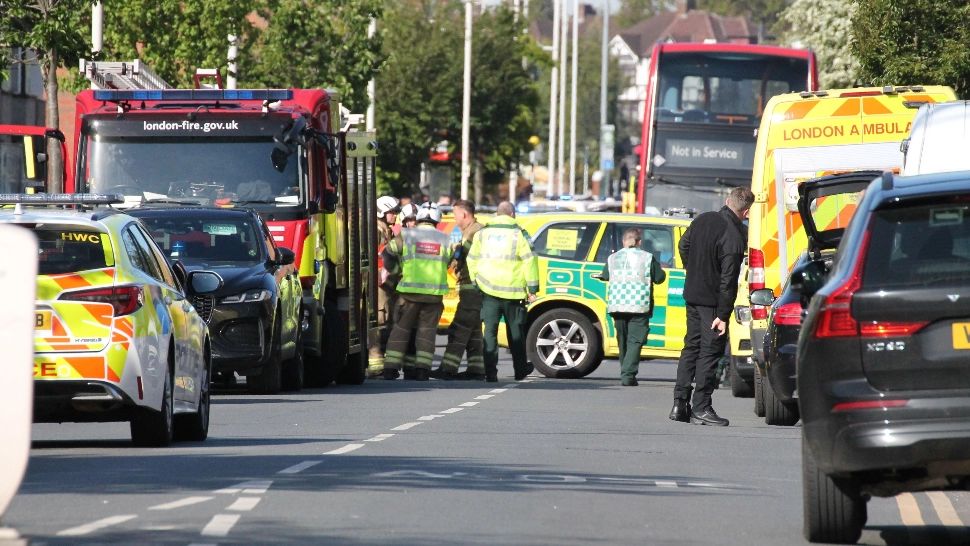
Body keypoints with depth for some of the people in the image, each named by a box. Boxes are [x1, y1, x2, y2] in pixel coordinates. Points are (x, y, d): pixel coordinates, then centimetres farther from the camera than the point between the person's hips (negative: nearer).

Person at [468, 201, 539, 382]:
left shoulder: (482, 233, 9)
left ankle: (490, 372, -8)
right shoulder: (519, 234, -2)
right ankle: (520, 370, 22)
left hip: (488, 290, 2)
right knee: (515, 332, 11)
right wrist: (532, 288, -3)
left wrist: (475, 282, 19)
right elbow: (529, 261, -7)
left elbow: (472, 260, 12)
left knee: (490, 331, 1)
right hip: (513, 291, -2)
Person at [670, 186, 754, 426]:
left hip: (692, 295, 7)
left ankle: (679, 403, 14)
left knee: (691, 348, 15)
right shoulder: (734, 236, -21)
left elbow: (683, 246, 16)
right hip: (713, 301, -7)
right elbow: (728, 279, -21)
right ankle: (700, 408, -2)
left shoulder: (702, 220, 1)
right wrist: (723, 315, -18)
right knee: (710, 352, -1)